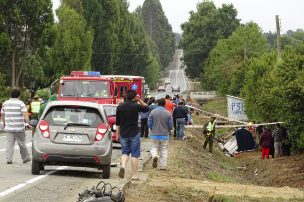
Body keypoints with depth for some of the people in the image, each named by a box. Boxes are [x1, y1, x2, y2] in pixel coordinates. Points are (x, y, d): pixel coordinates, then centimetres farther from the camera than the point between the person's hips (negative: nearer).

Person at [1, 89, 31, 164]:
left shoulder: (5, 103, 9)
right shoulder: (20, 103, -6)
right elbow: (25, 114, -16)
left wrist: (4, 124, 29)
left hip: (9, 127, 3)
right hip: (19, 128, -3)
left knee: (9, 143, 2)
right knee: (22, 143, 8)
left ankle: (9, 159, -6)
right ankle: (25, 158, 19)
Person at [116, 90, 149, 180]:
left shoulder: (120, 107, 2)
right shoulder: (136, 106, -10)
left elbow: (117, 122, 7)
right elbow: (146, 108, 8)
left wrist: (117, 134, 15)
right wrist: (140, 100, 6)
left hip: (123, 134, 3)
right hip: (134, 134, -3)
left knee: (125, 152, 15)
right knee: (134, 154, 4)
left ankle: (123, 166, -12)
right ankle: (134, 175, 6)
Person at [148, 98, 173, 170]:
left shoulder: (153, 112, -6)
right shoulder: (168, 113, -8)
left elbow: (149, 123, -2)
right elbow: (170, 126, -4)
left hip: (154, 134, 1)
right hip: (164, 135, -1)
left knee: (154, 147, 14)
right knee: (164, 150, 9)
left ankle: (154, 156, -18)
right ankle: (163, 166, 10)